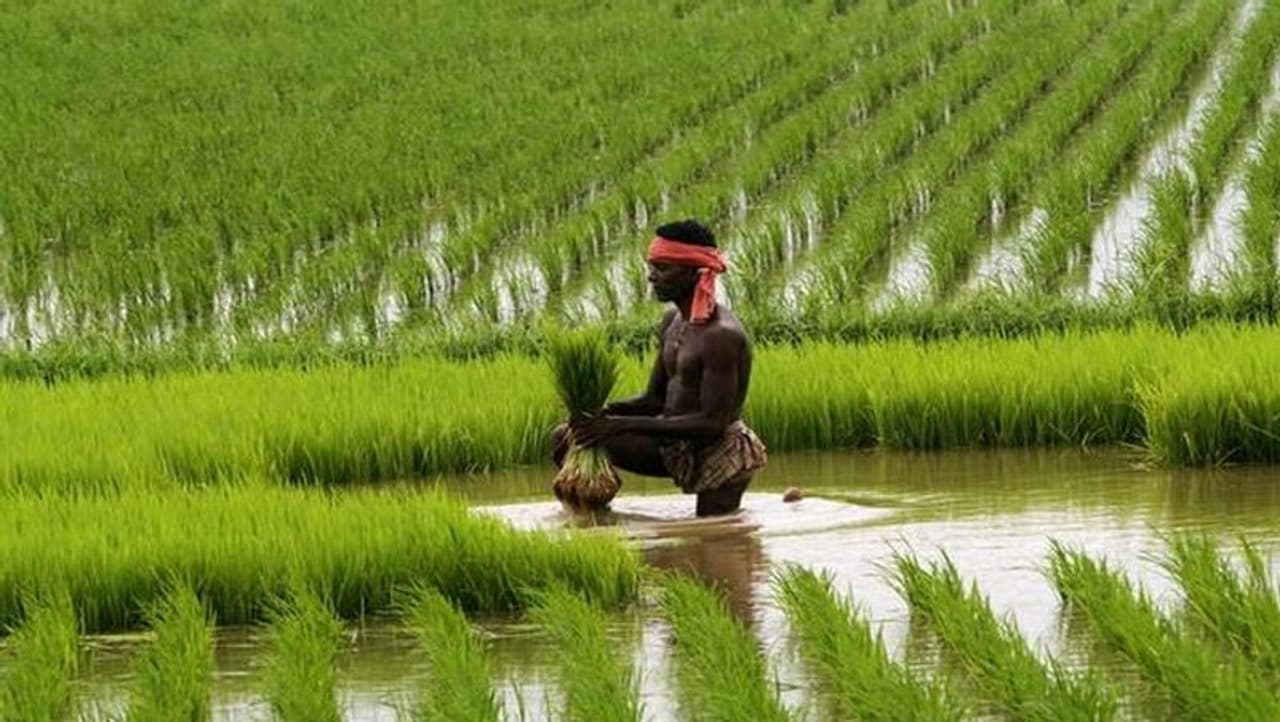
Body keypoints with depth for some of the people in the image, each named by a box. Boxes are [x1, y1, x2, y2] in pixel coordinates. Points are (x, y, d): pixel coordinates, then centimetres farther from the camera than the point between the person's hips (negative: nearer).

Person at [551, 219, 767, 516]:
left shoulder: (721, 336, -23)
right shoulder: (673, 322, 6)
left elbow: (712, 423, -26)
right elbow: (654, 400, 11)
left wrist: (624, 425, -27)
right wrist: (603, 412, -11)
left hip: (720, 453, -9)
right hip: (674, 447, 9)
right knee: (566, 438, 0)